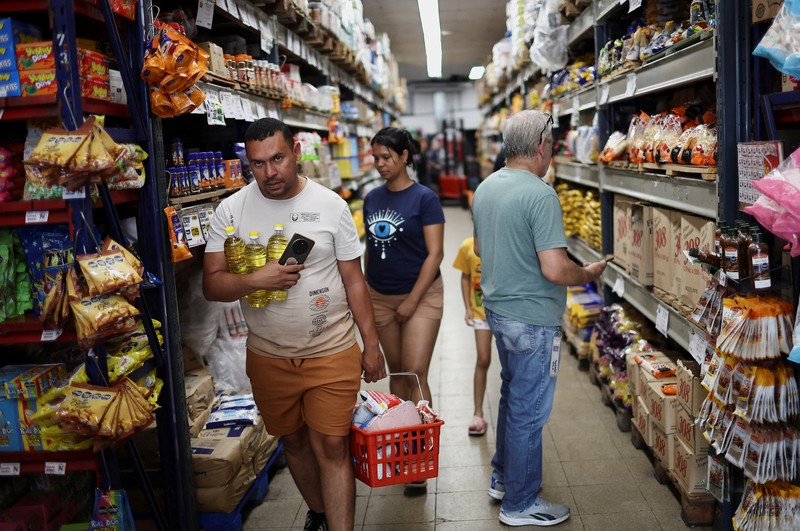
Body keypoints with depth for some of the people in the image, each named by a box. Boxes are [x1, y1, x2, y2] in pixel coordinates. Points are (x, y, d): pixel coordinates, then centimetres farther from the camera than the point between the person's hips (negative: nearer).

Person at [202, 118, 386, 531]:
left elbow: (354, 280, -1)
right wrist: (256, 280, -27)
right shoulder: (231, 210, -5)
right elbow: (212, 284, -7)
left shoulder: (330, 205, -6)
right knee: (294, 442, 18)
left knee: (332, 447, -3)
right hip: (268, 357, 3)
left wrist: (371, 344, 1)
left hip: (332, 353, -2)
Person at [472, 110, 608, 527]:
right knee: (528, 411, 5)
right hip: (531, 318, -9)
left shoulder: (484, 188, 5)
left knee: (511, 395, 24)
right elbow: (555, 270, -26)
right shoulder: (540, 195, -22)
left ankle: (503, 477, 40)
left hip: (497, 308, 9)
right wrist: (589, 273, -7)